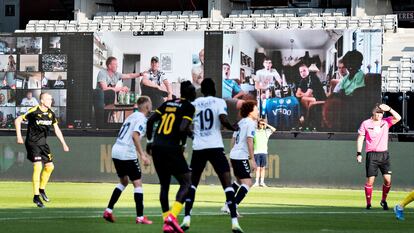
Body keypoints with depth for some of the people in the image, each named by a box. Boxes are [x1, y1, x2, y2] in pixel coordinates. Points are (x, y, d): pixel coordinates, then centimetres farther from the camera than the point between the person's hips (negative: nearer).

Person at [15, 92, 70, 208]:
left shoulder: (51, 113, 5)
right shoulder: (34, 111, -15)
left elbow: (57, 129, 14)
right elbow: (18, 120, -9)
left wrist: (64, 144, 12)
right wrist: (19, 136, -13)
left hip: (43, 143, 7)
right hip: (32, 143, -7)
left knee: (50, 166, 8)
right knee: (38, 166, -17)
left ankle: (42, 189, 29)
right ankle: (36, 196, -12)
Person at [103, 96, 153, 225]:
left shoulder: (132, 116, 19)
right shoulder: (141, 118, -8)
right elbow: (135, 136, -24)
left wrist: (142, 152, 32)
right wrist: (142, 155, -26)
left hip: (116, 151, 9)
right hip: (127, 155, -9)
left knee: (123, 181, 23)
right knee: (137, 183, -2)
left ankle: (108, 210, 17)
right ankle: (140, 217, -5)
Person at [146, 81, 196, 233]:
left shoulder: (168, 103, 17)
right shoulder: (188, 107, -1)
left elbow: (151, 120, 11)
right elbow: (183, 128, -14)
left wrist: (150, 140, 22)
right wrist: (183, 144, 3)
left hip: (157, 147, 6)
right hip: (171, 148, -6)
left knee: (164, 185, 15)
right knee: (186, 183, 1)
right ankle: (172, 216, -17)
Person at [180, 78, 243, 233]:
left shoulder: (194, 104, 10)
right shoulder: (219, 102, 2)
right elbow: (223, 120, -15)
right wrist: (233, 128, 5)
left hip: (198, 148, 3)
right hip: (215, 147, -3)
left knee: (192, 183, 17)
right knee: (227, 183, -2)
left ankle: (187, 219, 7)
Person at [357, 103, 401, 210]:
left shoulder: (386, 122, 7)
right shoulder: (366, 124, 1)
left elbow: (398, 118, -5)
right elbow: (360, 138, 4)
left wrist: (389, 109, -15)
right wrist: (359, 153, -3)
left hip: (384, 154, 2)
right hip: (372, 155, -2)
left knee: (387, 179, -6)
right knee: (370, 180, -5)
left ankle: (384, 200, 13)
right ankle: (368, 203, 5)